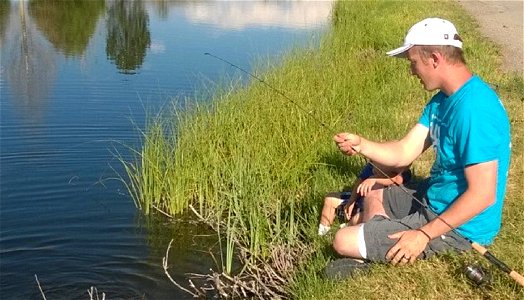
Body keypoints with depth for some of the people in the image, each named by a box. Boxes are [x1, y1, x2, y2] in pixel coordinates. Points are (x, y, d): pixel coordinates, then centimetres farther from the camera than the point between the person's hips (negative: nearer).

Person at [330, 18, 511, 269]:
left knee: (344, 241, -13)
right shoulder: (442, 99, 5)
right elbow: (403, 153, 3)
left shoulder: (473, 109, -28)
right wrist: (360, 145, -15)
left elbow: (483, 194, -29)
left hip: (457, 227, -10)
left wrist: (424, 235, -25)